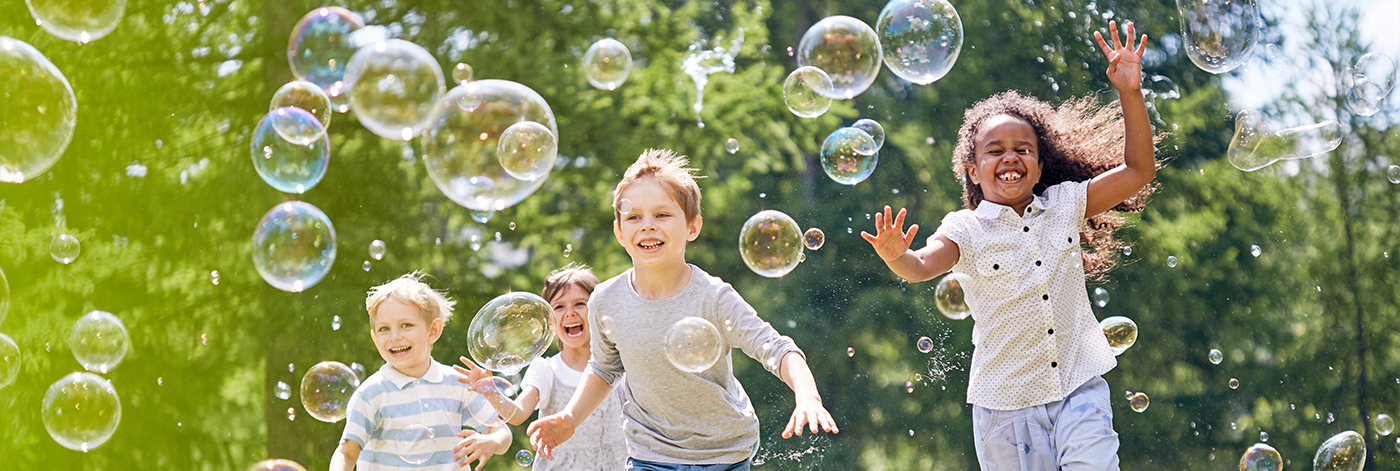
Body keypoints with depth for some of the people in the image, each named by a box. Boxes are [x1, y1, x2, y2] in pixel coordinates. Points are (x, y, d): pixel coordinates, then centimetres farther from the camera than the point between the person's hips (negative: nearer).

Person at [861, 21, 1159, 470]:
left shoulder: (1065, 205, 7)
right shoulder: (967, 230, -3)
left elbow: (1137, 170, 8)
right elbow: (922, 266, -20)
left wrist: (1129, 93, -2)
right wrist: (896, 257, -45)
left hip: (1078, 388, 1)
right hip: (1007, 403, -1)